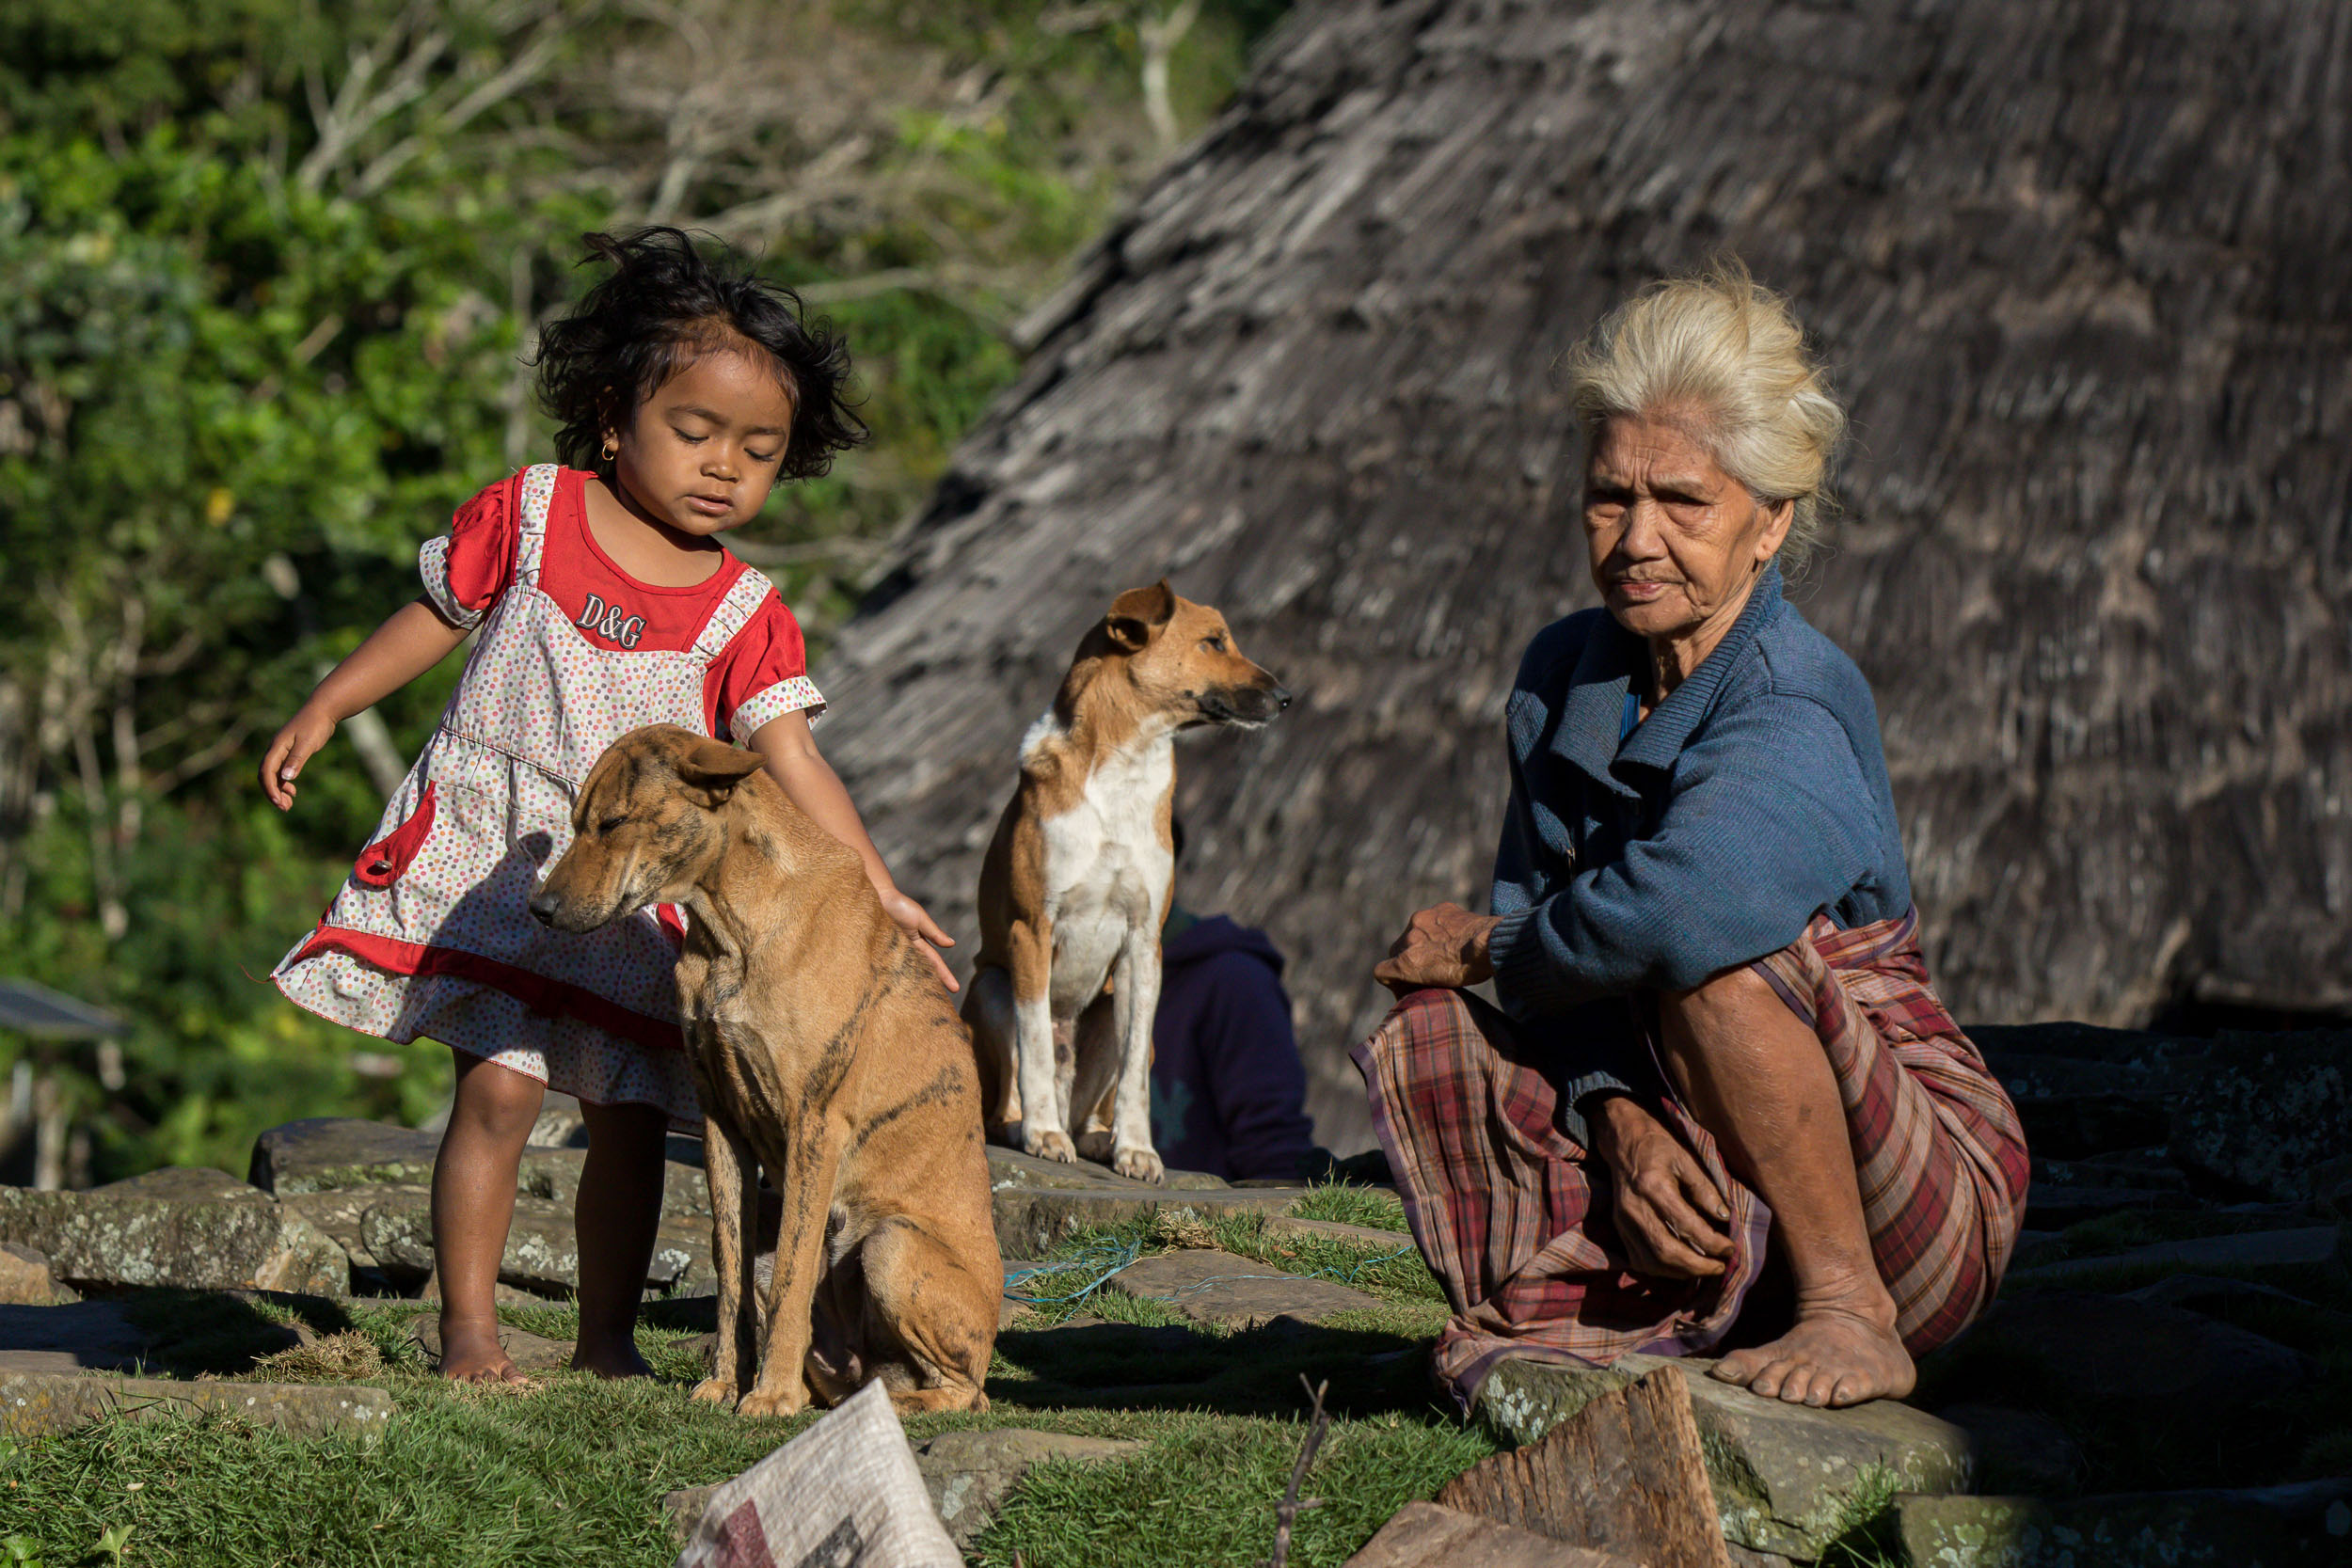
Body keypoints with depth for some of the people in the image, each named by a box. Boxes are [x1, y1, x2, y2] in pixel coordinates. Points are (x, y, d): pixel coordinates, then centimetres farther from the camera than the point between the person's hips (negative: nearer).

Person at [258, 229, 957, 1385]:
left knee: (628, 1118, 3)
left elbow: (790, 760, -9)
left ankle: (607, 1340, 18)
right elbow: (438, 614, 12)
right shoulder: (529, 515, -2)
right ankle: (468, 1327, -1)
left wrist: (877, 892, -20)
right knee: (499, 1089, -12)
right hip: (488, 856, -2)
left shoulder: (745, 617, -2)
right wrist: (324, 710, 13)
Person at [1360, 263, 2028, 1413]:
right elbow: (1556, 949, 0)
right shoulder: (1565, 674, 4)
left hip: (1925, 1213, -7)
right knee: (1421, 1047, -5)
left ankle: (1852, 1318, -20)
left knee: (1719, 955, -32)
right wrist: (1623, 1125, -20)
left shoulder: (1796, 714, -21)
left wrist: (1485, 943, -19)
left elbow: (1672, 911, -40)